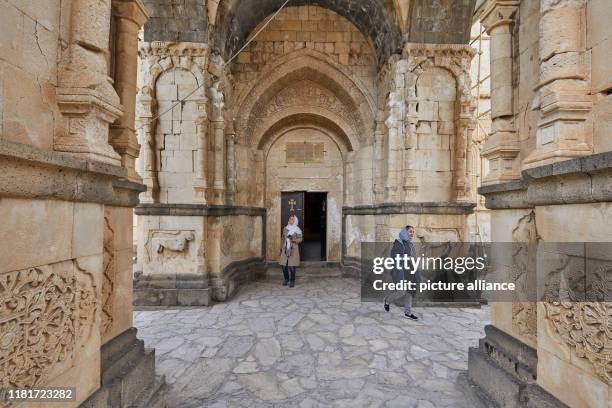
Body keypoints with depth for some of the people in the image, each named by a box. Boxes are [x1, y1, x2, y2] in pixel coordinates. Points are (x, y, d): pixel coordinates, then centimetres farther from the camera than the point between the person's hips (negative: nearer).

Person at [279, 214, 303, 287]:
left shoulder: (297, 230, -2)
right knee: (284, 265, 3)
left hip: (293, 249, -4)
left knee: (292, 266, -5)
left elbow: (300, 239, -6)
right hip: (285, 249, 4)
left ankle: (292, 281, 10)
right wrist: (281, 248, 15)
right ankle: (286, 279, 23)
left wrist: (292, 239, -21)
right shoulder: (285, 229, 11)